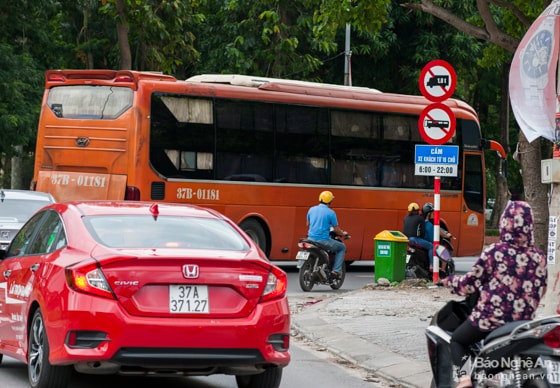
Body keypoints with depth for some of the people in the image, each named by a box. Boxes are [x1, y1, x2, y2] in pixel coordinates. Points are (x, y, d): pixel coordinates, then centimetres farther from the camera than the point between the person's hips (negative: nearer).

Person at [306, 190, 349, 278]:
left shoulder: (311, 210, 6)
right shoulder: (330, 212, -8)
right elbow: (336, 230, -4)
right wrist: (343, 234, 17)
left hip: (311, 239, 5)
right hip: (324, 240, -5)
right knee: (342, 247, 16)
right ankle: (336, 270, 4)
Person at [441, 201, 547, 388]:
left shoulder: (494, 252, -10)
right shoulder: (539, 257, 1)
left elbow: (470, 283, -4)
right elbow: (541, 290, 10)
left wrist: (450, 281, 15)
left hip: (490, 317, -4)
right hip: (524, 320, 4)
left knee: (457, 340, 17)